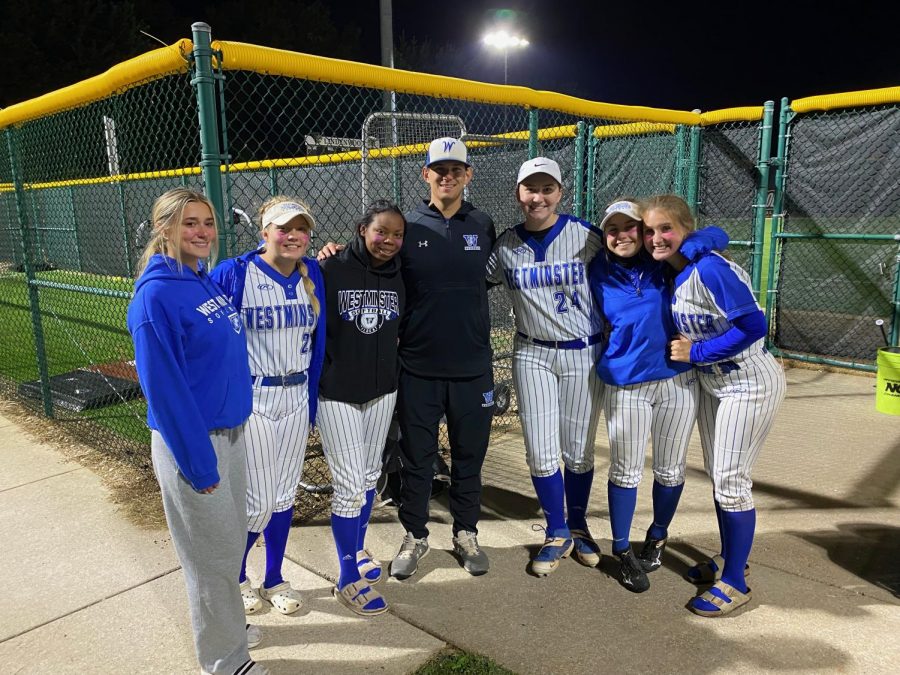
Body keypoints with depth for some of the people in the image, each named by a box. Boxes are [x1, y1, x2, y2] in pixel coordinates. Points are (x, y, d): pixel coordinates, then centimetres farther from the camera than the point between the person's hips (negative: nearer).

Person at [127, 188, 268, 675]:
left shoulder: (209, 282, 4)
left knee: (229, 538, 22)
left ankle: (225, 621, 44)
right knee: (211, 550, 8)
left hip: (230, 431, 8)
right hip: (192, 440, -8)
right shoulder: (156, 294, -19)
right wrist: (198, 463, -18)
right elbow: (163, 387, -20)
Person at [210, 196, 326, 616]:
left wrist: (311, 403, 8)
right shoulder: (233, 275, -13)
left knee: (284, 495, 15)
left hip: (296, 399, 5)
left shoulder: (313, 275, 1)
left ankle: (274, 579, 34)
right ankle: (235, 576, 31)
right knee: (258, 502, 1)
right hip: (250, 402, -4)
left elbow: (316, 341, 7)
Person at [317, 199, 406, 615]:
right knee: (350, 482, -3)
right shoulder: (331, 272, -14)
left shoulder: (399, 277, 1)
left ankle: (357, 549, 39)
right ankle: (348, 580, 13)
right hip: (336, 393, -5)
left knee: (370, 475, 17)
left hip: (382, 390, 5)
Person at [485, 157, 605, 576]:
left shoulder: (586, 236, -8)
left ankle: (578, 526, 33)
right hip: (532, 355, 2)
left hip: (584, 355, -1)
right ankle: (558, 534, 23)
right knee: (540, 452, 2)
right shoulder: (505, 245, 0)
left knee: (578, 451, 9)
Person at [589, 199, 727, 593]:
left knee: (670, 471, 14)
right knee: (625, 472, 7)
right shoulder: (599, 273, -1)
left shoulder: (664, 263, -2)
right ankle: (622, 550, 27)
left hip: (678, 382, 1)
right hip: (626, 386, -1)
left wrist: (683, 249, -21)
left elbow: (716, 235, -5)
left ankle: (658, 537, 39)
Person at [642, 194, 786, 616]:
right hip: (711, 383, 9)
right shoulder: (671, 272, 0)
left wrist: (696, 353, -22)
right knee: (717, 475, 17)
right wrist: (684, 349, -5)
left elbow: (753, 325, -29)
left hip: (749, 386, -9)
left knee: (731, 481, -2)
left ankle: (735, 583, 14)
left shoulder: (708, 269, -26)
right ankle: (728, 559, 36)